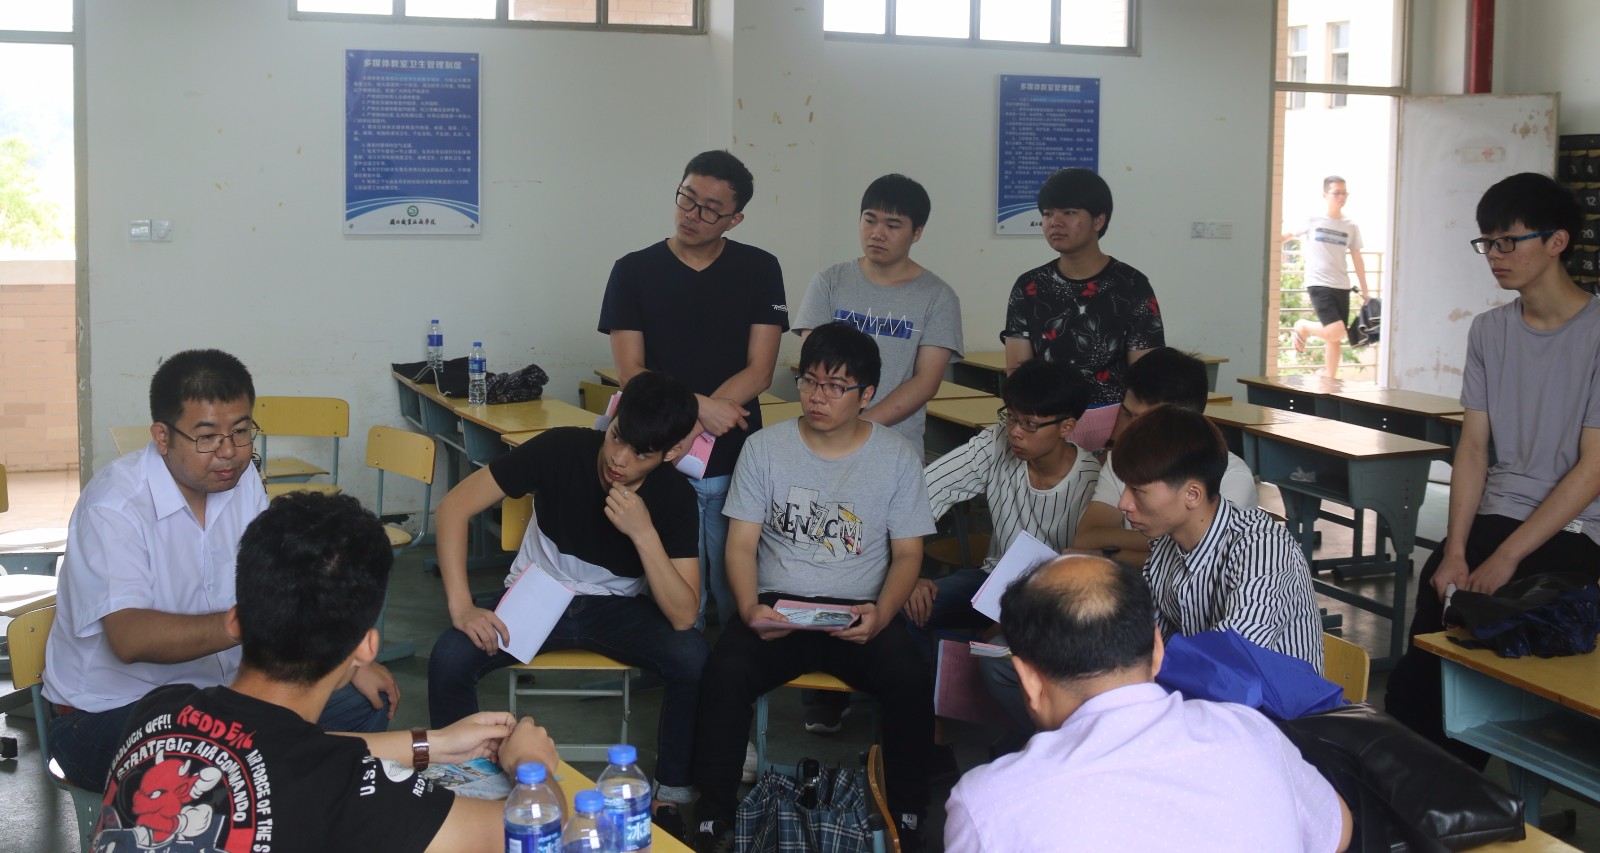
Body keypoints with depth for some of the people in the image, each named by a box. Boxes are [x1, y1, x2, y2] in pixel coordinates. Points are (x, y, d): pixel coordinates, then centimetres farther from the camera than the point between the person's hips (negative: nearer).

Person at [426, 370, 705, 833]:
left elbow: (683, 616, -24)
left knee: (694, 658, -28)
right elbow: (455, 506, -19)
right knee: (449, 658, -28)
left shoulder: (675, 495, -18)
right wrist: (461, 606, -28)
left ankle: (669, 799, -7)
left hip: (616, 605, 0)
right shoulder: (563, 448, -22)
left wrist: (644, 533, -36)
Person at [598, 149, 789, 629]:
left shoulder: (759, 271, 4)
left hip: (737, 464, 1)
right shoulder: (634, 272, 4)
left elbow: (759, 372, -2)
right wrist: (702, 407, -17)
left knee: (741, 602, 4)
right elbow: (631, 374, -2)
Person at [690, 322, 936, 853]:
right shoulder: (764, 449, 4)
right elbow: (742, 543, 2)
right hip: (777, 606, 0)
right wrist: (750, 607, -18)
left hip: (860, 612, 0)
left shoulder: (898, 459, 4)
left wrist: (880, 614, -17)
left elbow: (907, 553, 3)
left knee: (911, 683, -28)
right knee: (725, 675, -28)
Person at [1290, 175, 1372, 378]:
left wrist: (1365, 292, 12)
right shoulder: (1312, 220, -3)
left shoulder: (1351, 226, 8)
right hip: (1318, 284, -4)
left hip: (1342, 286, 4)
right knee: (1336, 332, -18)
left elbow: (1357, 259, 12)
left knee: (1335, 339, 4)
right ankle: (1303, 326, 9)